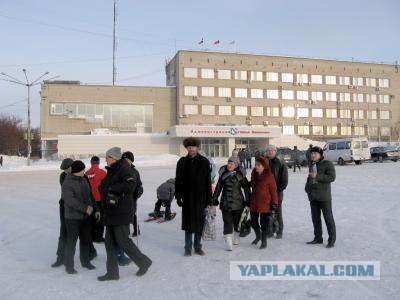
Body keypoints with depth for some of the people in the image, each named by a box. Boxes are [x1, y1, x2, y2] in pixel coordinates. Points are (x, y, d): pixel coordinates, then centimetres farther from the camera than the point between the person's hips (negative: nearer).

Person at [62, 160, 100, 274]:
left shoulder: (84, 180, 9)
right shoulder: (67, 183, -14)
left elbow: (90, 196, 15)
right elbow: (70, 200, -24)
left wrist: (95, 209, 10)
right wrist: (85, 208, -24)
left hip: (86, 216, 7)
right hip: (73, 217, -7)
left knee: (86, 240, 14)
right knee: (71, 241, 0)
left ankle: (85, 261, 30)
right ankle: (69, 265, 16)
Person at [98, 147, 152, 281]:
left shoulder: (124, 168, -13)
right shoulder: (112, 171, 15)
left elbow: (131, 184, -28)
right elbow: (104, 188, 24)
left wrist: (111, 188, -21)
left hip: (121, 213, -9)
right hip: (110, 213, 9)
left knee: (122, 240, -4)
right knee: (110, 242, 11)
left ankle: (144, 262, 16)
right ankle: (112, 272, 22)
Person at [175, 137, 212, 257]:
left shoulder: (204, 162, -1)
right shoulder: (182, 162, 2)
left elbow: (208, 182, 0)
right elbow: (178, 180, 4)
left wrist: (209, 199, -2)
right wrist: (178, 196, -2)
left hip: (200, 197, 0)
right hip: (187, 197, 0)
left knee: (199, 222, 8)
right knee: (188, 222, 6)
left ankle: (197, 246, 22)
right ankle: (188, 248, 17)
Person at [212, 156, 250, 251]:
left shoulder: (240, 176, -1)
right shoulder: (223, 175, 4)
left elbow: (246, 188, 4)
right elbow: (218, 188, 9)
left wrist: (248, 201, 2)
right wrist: (214, 199, 7)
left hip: (238, 203, 0)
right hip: (225, 203, 1)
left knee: (237, 222, 12)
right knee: (227, 223, -6)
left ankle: (236, 239, 35)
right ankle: (228, 243, -3)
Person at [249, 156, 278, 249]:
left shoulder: (269, 176, -12)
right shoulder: (254, 174, 6)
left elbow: (273, 190, -9)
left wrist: (274, 203, -9)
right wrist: (249, 200, 18)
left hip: (265, 202, -6)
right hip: (254, 202, 6)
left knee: (263, 222, 3)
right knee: (253, 221, 13)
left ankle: (264, 241, 20)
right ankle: (258, 236, 40)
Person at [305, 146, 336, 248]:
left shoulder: (327, 164, -5)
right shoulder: (313, 165, 17)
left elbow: (332, 177, -16)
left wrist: (317, 176, -20)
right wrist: (307, 187, 13)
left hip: (324, 196, -7)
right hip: (313, 196, 7)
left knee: (328, 218, -1)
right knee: (315, 218, 11)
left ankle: (332, 240, 8)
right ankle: (318, 238, 22)